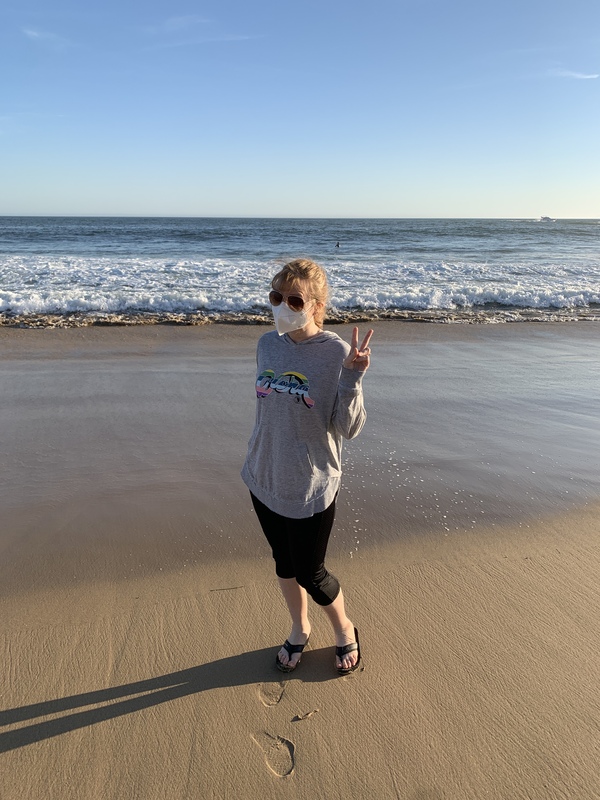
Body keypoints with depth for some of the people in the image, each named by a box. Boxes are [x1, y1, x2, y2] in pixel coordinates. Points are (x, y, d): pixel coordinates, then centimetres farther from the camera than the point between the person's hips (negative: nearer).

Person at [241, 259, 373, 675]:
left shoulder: (336, 352, -17)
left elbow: (347, 429, -17)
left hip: (311, 486, -5)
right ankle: (300, 629, 48)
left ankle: (345, 630, 41)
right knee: (284, 562, 21)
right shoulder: (268, 344, -1)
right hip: (265, 480, 5)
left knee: (311, 574, 9)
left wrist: (352, 378, -31)